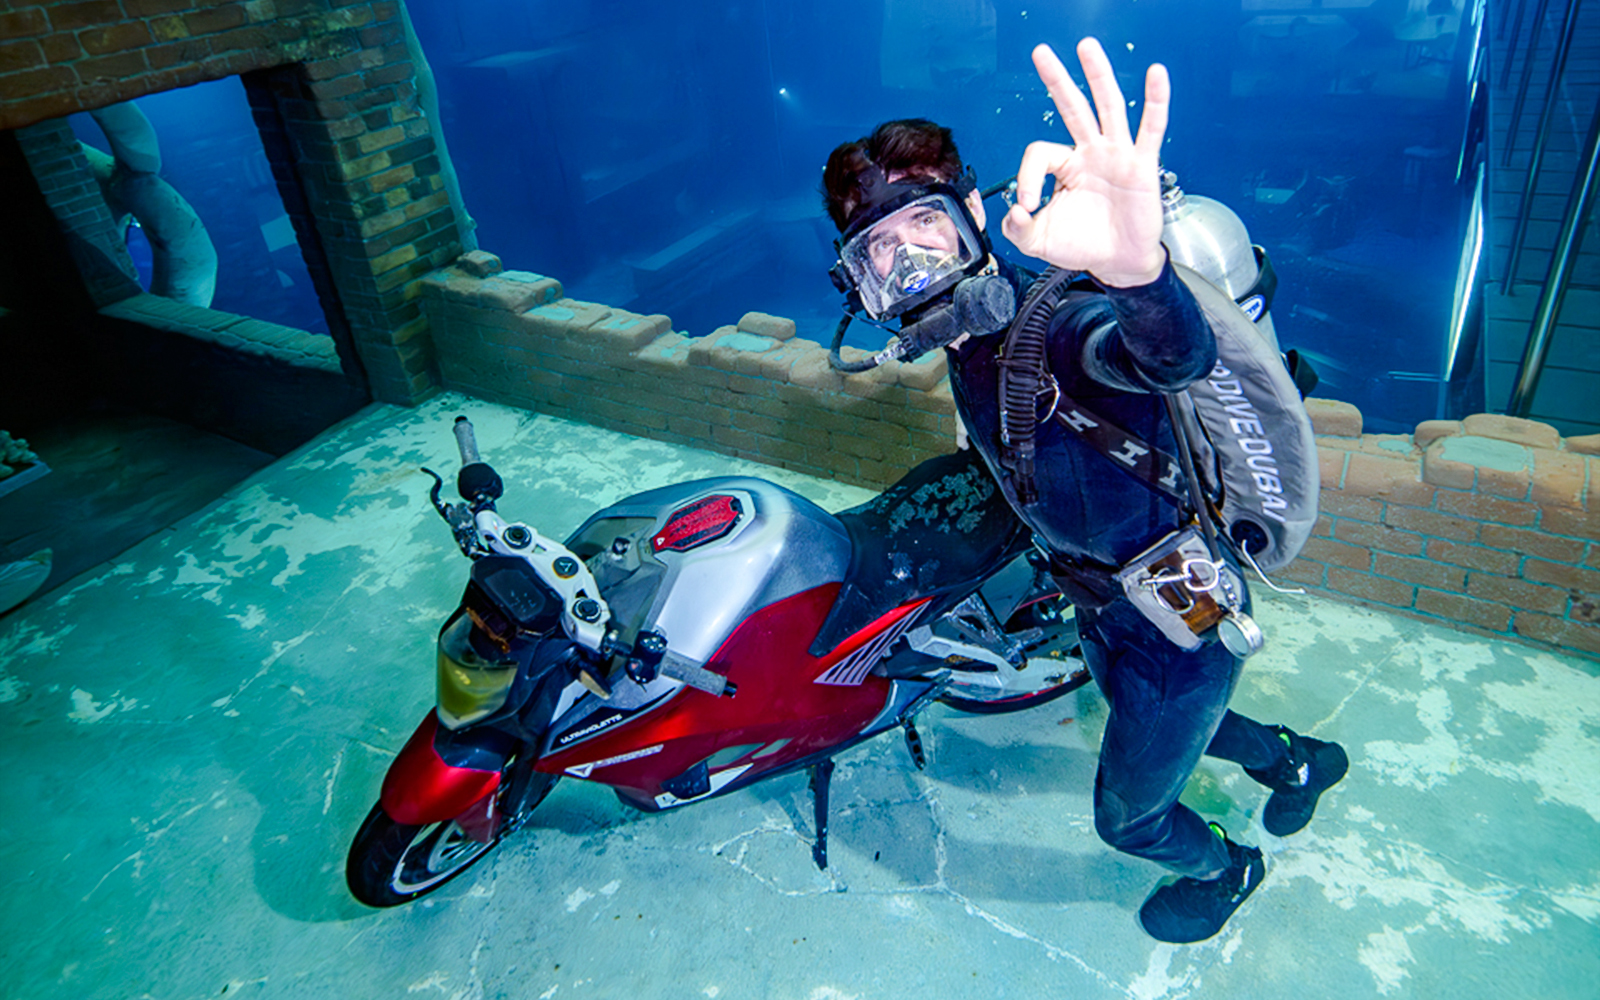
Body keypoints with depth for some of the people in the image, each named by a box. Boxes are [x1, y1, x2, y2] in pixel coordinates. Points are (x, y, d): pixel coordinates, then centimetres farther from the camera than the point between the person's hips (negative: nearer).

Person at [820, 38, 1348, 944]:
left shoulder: (1055, 322, -35)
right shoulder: (971, 332, -8)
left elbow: (1179, 357, -59)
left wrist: (1136, 266, -78)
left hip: (1179, 624, -7)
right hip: (1106, 602, 8)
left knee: (1128, 816, 18)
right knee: (1175, 721, 35)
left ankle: (1227, 870, 53)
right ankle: (1299, 760, 64)